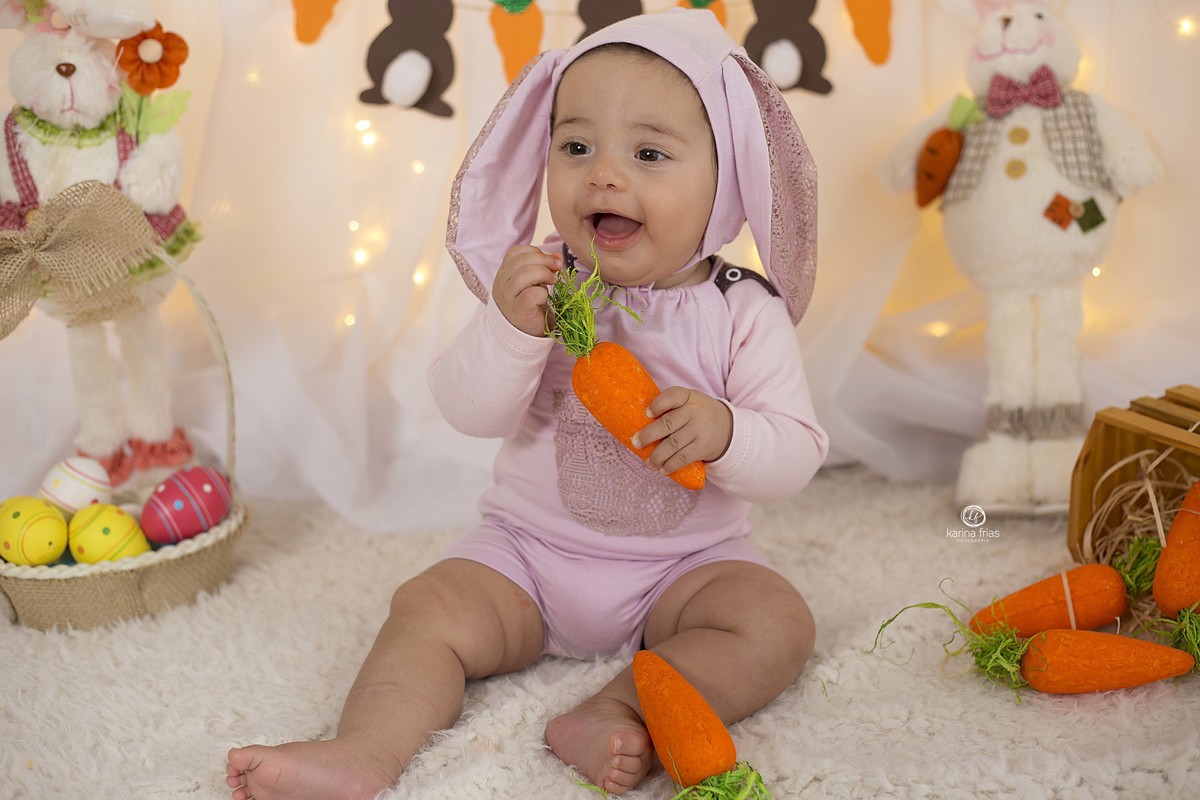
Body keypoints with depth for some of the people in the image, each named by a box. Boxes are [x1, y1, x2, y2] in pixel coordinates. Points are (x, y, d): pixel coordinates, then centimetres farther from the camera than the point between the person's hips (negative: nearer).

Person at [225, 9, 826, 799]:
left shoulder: (744, 313, -10)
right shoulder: (541, 288, -7)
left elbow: (798, 453, -10)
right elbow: (471, 412, -13)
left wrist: (724, 432, -31)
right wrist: (510, 328, -31)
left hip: (685, 563, 0)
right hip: (528, 549, 1)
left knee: (777, 622, -23)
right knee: (432, 607, -17)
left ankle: (616, 712, -31)